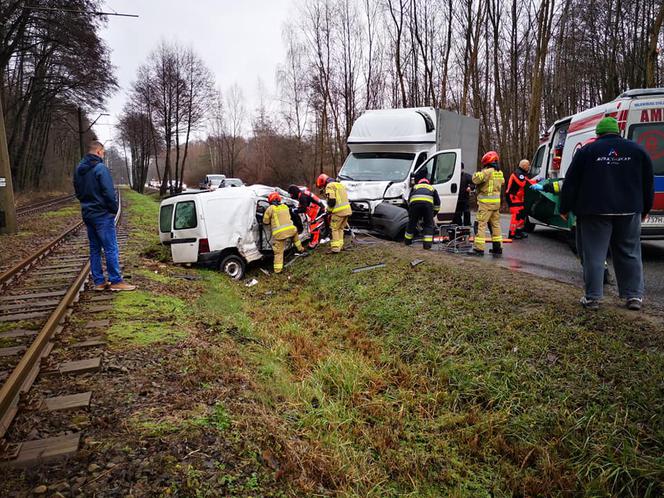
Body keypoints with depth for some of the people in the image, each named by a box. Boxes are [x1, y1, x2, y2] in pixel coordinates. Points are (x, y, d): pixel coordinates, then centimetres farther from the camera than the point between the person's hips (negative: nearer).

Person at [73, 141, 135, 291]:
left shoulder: (78, 169, 11)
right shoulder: (100, 168, -15)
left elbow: (78, 192, 18)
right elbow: (109, 192, -19)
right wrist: (114, 209, -7)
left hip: (87, 214, 8)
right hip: (102, 215, -8)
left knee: (94, 249, 12)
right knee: (111, 249, -4)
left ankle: (98, 281, 15)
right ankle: (116, 281, -2)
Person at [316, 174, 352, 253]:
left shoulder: (329, 186, -5)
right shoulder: (340, 184, 25)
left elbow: (331, 200, -15)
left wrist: (329, 210, 0)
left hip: (339, 211, -9)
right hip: (347, 210, 9)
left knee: (334, 229, -1)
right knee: (340, 228, 18)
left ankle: (335, 247, -2)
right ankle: (340, 245, 22)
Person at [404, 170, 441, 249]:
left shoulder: (415, 187, 38)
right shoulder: (432, 188, 37)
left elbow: (409, 201, 34)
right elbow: (437, 204, 32)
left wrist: (410, 215, 41)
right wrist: (433, 214, 41)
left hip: (415, 202, 1)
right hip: (428, 203, -1)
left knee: (412, 222, 17)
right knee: (428, 224, 11)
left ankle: (407, 240, 32)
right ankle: (427, 244, 5)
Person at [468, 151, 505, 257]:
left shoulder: (487, 171, -14)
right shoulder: (499, 173, 13)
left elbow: (476, 180, -17)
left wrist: (477, 173, 4)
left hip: (486, 202, -8)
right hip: (496, 201, 8)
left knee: (481, 224, -7)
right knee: (495, 224, 14)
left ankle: (479, 248, -9)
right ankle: (498, 248, 19)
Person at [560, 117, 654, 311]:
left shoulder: (586, 151, 0)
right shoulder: (637, 150, 9)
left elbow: (570, 183, -1)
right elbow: (648, 183, 15)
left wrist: (565, 209, 6)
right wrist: (645, 209, 25)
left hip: (595, 211, -3)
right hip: (629, 211, 3)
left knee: (593, 254, 0)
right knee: (629, 253, 12)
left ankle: (592, 297, 1)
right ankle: (634, 296, 14)